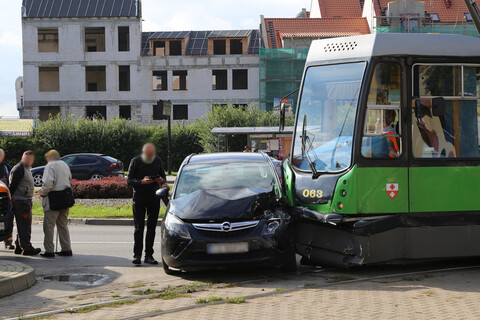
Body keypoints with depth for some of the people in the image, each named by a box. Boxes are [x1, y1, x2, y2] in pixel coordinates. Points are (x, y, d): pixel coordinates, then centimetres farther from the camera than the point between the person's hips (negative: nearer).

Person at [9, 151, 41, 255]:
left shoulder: (26, 169, 21)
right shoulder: (19, 169, -11)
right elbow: (13, 184, -16)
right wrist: (11, 198, -19)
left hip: (26, 200, 11)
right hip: (20, 201, -11)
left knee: (23, 224, 15)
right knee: (24, 224, -10)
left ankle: (19, 247, 21)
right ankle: (26, 247, -10)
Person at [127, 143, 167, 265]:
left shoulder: (158, 161, 7)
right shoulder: (135, 161, -3)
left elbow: (163, 176, 18)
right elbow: (129, 180, -4)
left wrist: (162, 181, -6)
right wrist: (141, 182, -20)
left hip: (154, 197, 3)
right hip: (139, 197, -3)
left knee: (151, 227, 4)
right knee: (139, 228, -5)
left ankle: (149, 255, 8)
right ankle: (137, 255, -3)